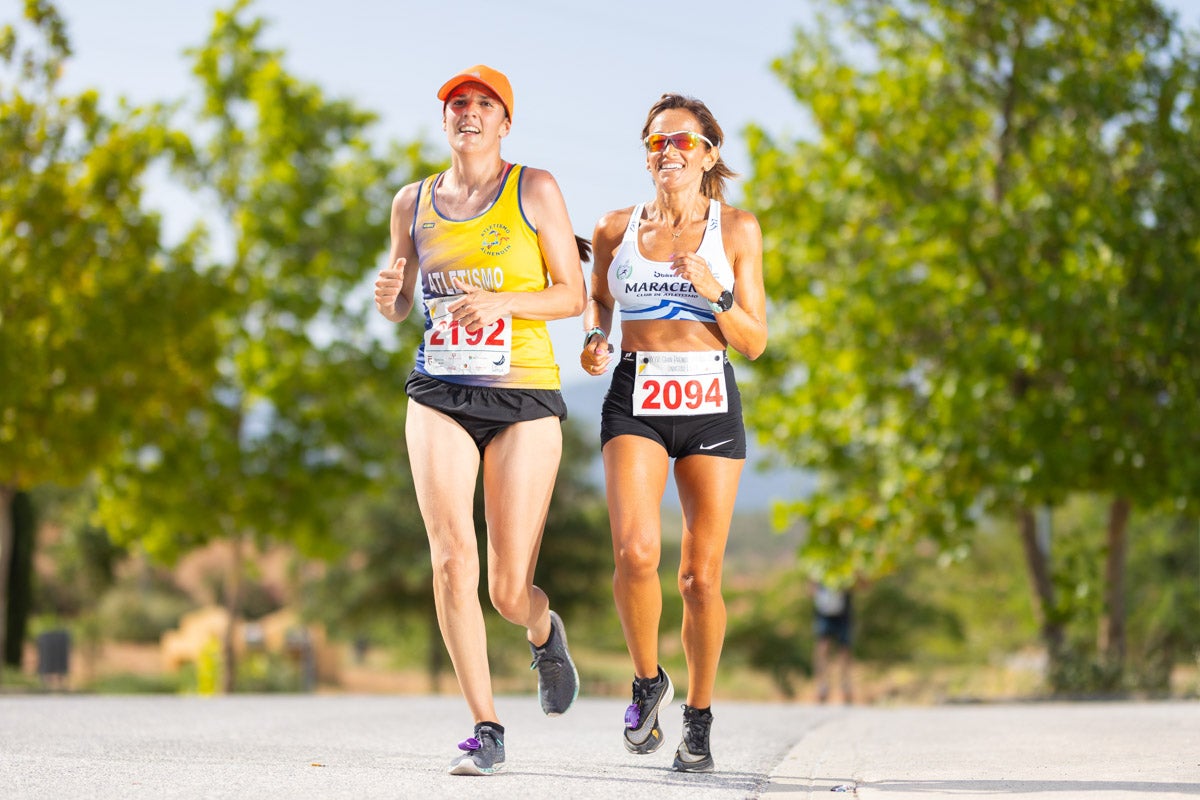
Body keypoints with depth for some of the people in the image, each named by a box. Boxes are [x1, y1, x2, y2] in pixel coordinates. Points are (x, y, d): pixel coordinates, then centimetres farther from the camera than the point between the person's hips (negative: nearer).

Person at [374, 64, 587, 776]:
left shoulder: (535, 189, 1)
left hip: (524, 400, -2)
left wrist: (500, 302, -17)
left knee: (508, 593, -2)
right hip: (440, 396, 2)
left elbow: (574, 296, 0)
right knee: (451, 557, -17)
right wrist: (390, 296, -4)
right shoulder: (413, 202, 11)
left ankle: (543, 627, 37)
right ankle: (486, 729, -6)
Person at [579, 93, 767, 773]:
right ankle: (647, 680, 4)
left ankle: (699, 718, 19)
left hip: (710, 404, 0)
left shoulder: (737, 229, 3)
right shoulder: (616, 230, 8)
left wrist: (716, 294, -15)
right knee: (637, 552, -22)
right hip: (636, 402, 0)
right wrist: (594, 340, 6)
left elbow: (756, 342, 3)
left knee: (701, 576, 0)